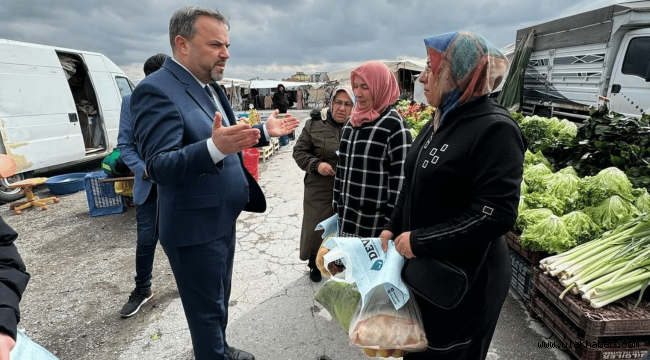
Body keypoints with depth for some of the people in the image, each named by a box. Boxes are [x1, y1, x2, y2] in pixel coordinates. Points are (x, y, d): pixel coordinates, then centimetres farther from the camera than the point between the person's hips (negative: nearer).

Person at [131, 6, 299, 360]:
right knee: (207, 310, 11)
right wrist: (215, 147, -42)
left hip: (222, 219, 9)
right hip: (195, 229, -9)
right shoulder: (156, 90, -19)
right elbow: (159, 167, -27)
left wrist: (264, 130, 11)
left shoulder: (208, 85, 9)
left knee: (220, 300, 26)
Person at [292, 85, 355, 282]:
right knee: (315, 227, 12)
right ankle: (315, 263, 37)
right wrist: (316, 164, -15)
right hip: (319, 188, 0)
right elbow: (299, 151, 0)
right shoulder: (315, 124, -4)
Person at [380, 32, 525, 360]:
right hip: (424, 270, 8)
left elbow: (496, 215, -26)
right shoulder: (440, 120, 5)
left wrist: (419, 241, -23)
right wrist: (393, 228, 3)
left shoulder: (495, 129, -20)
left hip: (465, 282, -7)